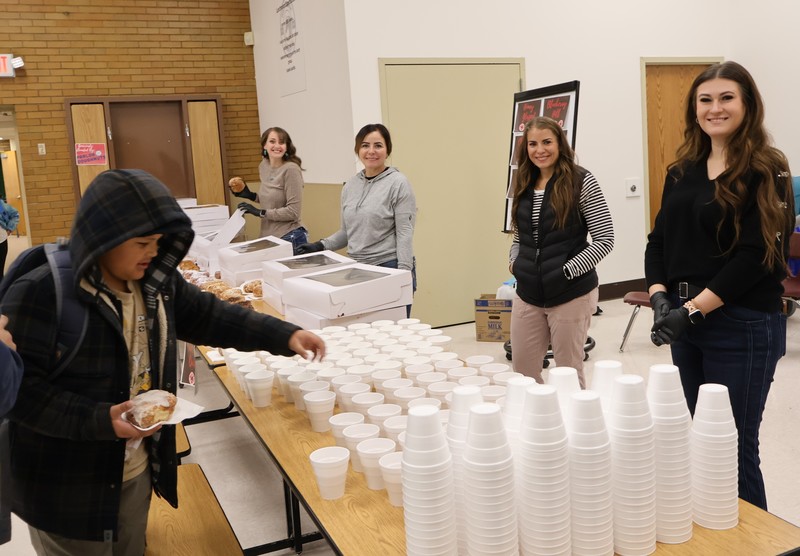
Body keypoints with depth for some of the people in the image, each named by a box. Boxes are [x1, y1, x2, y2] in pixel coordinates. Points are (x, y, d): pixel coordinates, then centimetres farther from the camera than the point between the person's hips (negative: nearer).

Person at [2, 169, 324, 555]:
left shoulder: (155, 282, -1)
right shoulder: (40, 294, -22)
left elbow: (208, 316, 7)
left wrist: (284, 336, -1)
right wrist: (101, 420, -32)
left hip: (136, 470, 7)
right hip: (65, 488, -6)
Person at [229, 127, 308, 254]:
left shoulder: (291, 169, -16)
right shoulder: (263, 166, 6)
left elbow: (293, 211, -18)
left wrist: (260, 212, -16)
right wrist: (250, 196, 8)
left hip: (290, 238, -7)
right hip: (268, 237, 7)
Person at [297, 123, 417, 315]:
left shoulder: (398, 183, -6)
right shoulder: (350, 186, 12)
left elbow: (405, 233, -11)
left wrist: (403, 275, -17)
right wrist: (321, 246, 6)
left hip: (390, 268, -5)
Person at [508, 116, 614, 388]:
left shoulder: (581, 182, -7)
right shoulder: (523, 185, 10)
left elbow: (604, 239, -9)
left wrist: (567, 271, -15)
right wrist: (514, 261, 3)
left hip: (571, 295, -5)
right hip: (528, 295, 5)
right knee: (522, 373, 8)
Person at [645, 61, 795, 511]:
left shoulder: (765, 171, -7)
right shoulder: (683, 171, 11)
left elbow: (756, 254, -15)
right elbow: (659, 240, 9)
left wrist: (693, 310, -18)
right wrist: (660, 297, -7)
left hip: (741, 327, -6)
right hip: (685, 323, 6)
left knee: (735, 446, 2)